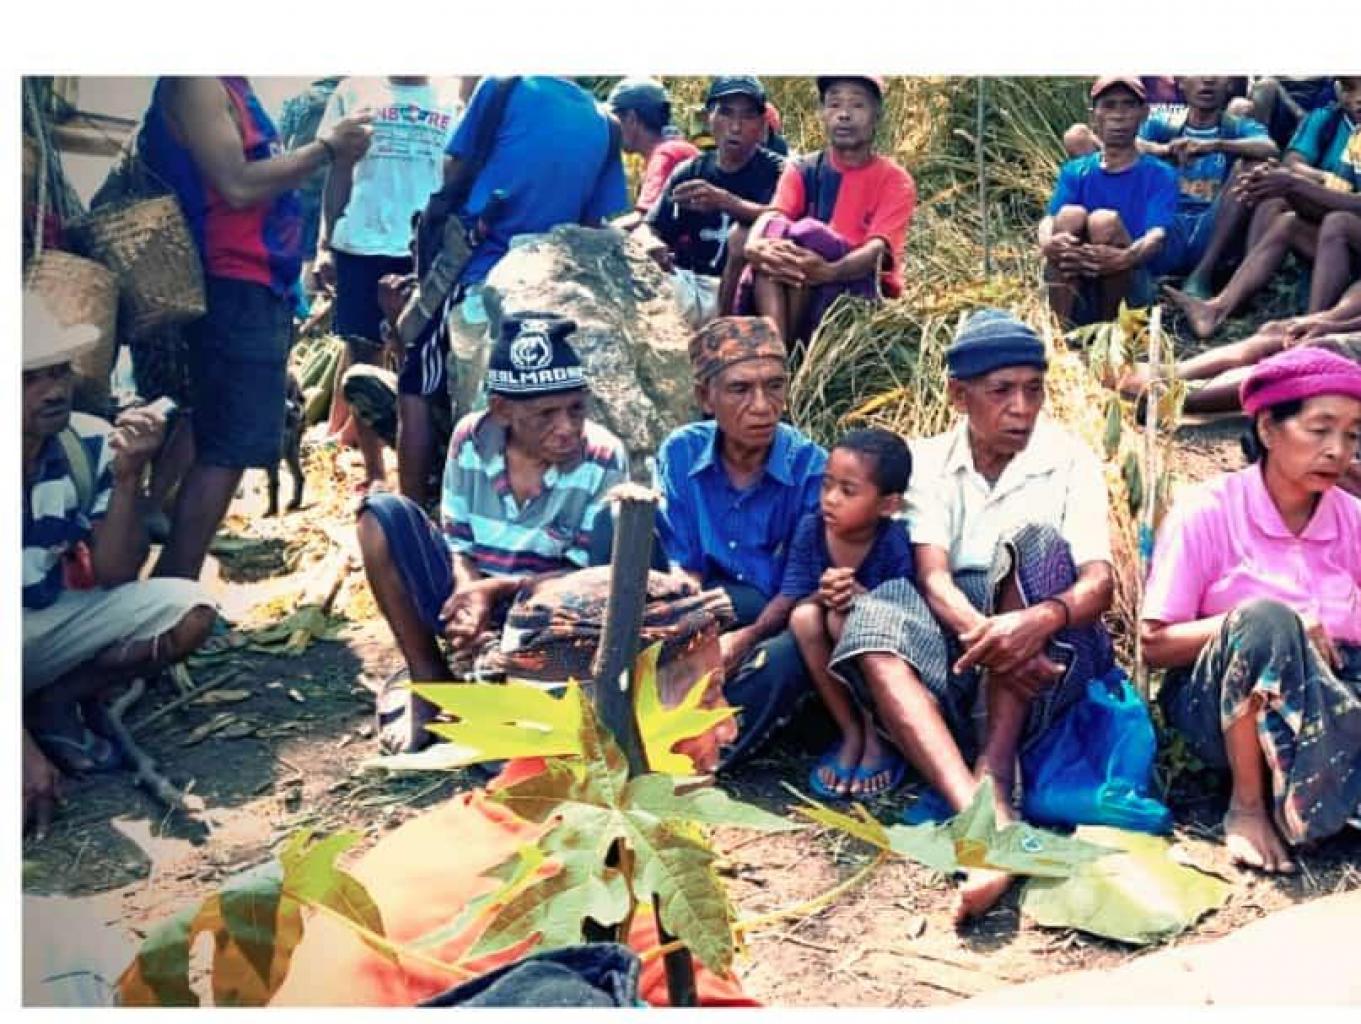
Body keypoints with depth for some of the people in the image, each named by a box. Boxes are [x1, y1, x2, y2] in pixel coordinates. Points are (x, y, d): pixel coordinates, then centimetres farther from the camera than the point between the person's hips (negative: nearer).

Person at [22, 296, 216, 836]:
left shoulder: (90, 443, -12)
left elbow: (112, 577, -8)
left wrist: (128, 478, -25)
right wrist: (25, 751, -31)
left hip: (51, 619, 5)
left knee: (188, 610, -16)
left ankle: (53, 704, 0)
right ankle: (36, 730, -1)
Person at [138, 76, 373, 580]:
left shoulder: (230, 87, 19)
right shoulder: (196, 85, -10)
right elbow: (238, 185, -19)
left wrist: (331, 149, 11)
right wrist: (326, 147, -12)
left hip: (258, 286, 10)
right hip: (236, 290, -10)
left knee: (223, 448, 13)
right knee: (225, 452, -11)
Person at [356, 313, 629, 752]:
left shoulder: (604, 458, -17)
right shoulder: (471, 437, -8)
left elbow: (585, 575, -15)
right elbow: (457, 541, -2)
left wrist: (497, 590, -27)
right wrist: (468, 589, -25)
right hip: (469, 592, 4)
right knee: (383, 514, -17)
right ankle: (431, 685, -8)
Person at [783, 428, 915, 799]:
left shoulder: (895, 544, -22)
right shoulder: (810, 528, -12)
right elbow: (789, 604, -12)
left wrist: (860, 597, -38)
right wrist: (821, 595, -34)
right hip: (830, 666, 3)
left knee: (845, 618, -31)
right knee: (805, 616, -26)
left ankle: (879, 737, -11)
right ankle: (851, 733, -10)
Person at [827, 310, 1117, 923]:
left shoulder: (1069, 460, 0)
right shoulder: (928, 462, 3)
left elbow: (1101, 580, -13)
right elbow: (933, 579, -12)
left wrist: (1039, 621, -38)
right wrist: (983, 633, -36)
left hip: (1051, 654, -1)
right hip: (957, 636, 1)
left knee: (1035, 540, -27)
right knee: (876, 614, -30)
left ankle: (992, 774, -37)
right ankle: (990, 821, -50)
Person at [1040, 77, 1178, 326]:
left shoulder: (1160, 175, 4)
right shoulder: (1075, 172, 11)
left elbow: (1157, 235, -13)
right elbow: (1050, 219, -7)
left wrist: (1125, 258, -37)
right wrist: (1047, 244, -33)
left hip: (1131, 291, -2)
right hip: (1074, 290, 2)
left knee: (1104, 220, -26)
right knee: (1070, 214, -23)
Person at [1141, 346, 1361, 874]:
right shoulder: (1207, 513, -7)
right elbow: (1155, 645, -9)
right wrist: (1260, 624, -22)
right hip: (1219, 707, -3)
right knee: (1265, 618, -34)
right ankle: (1247, 805, -19)